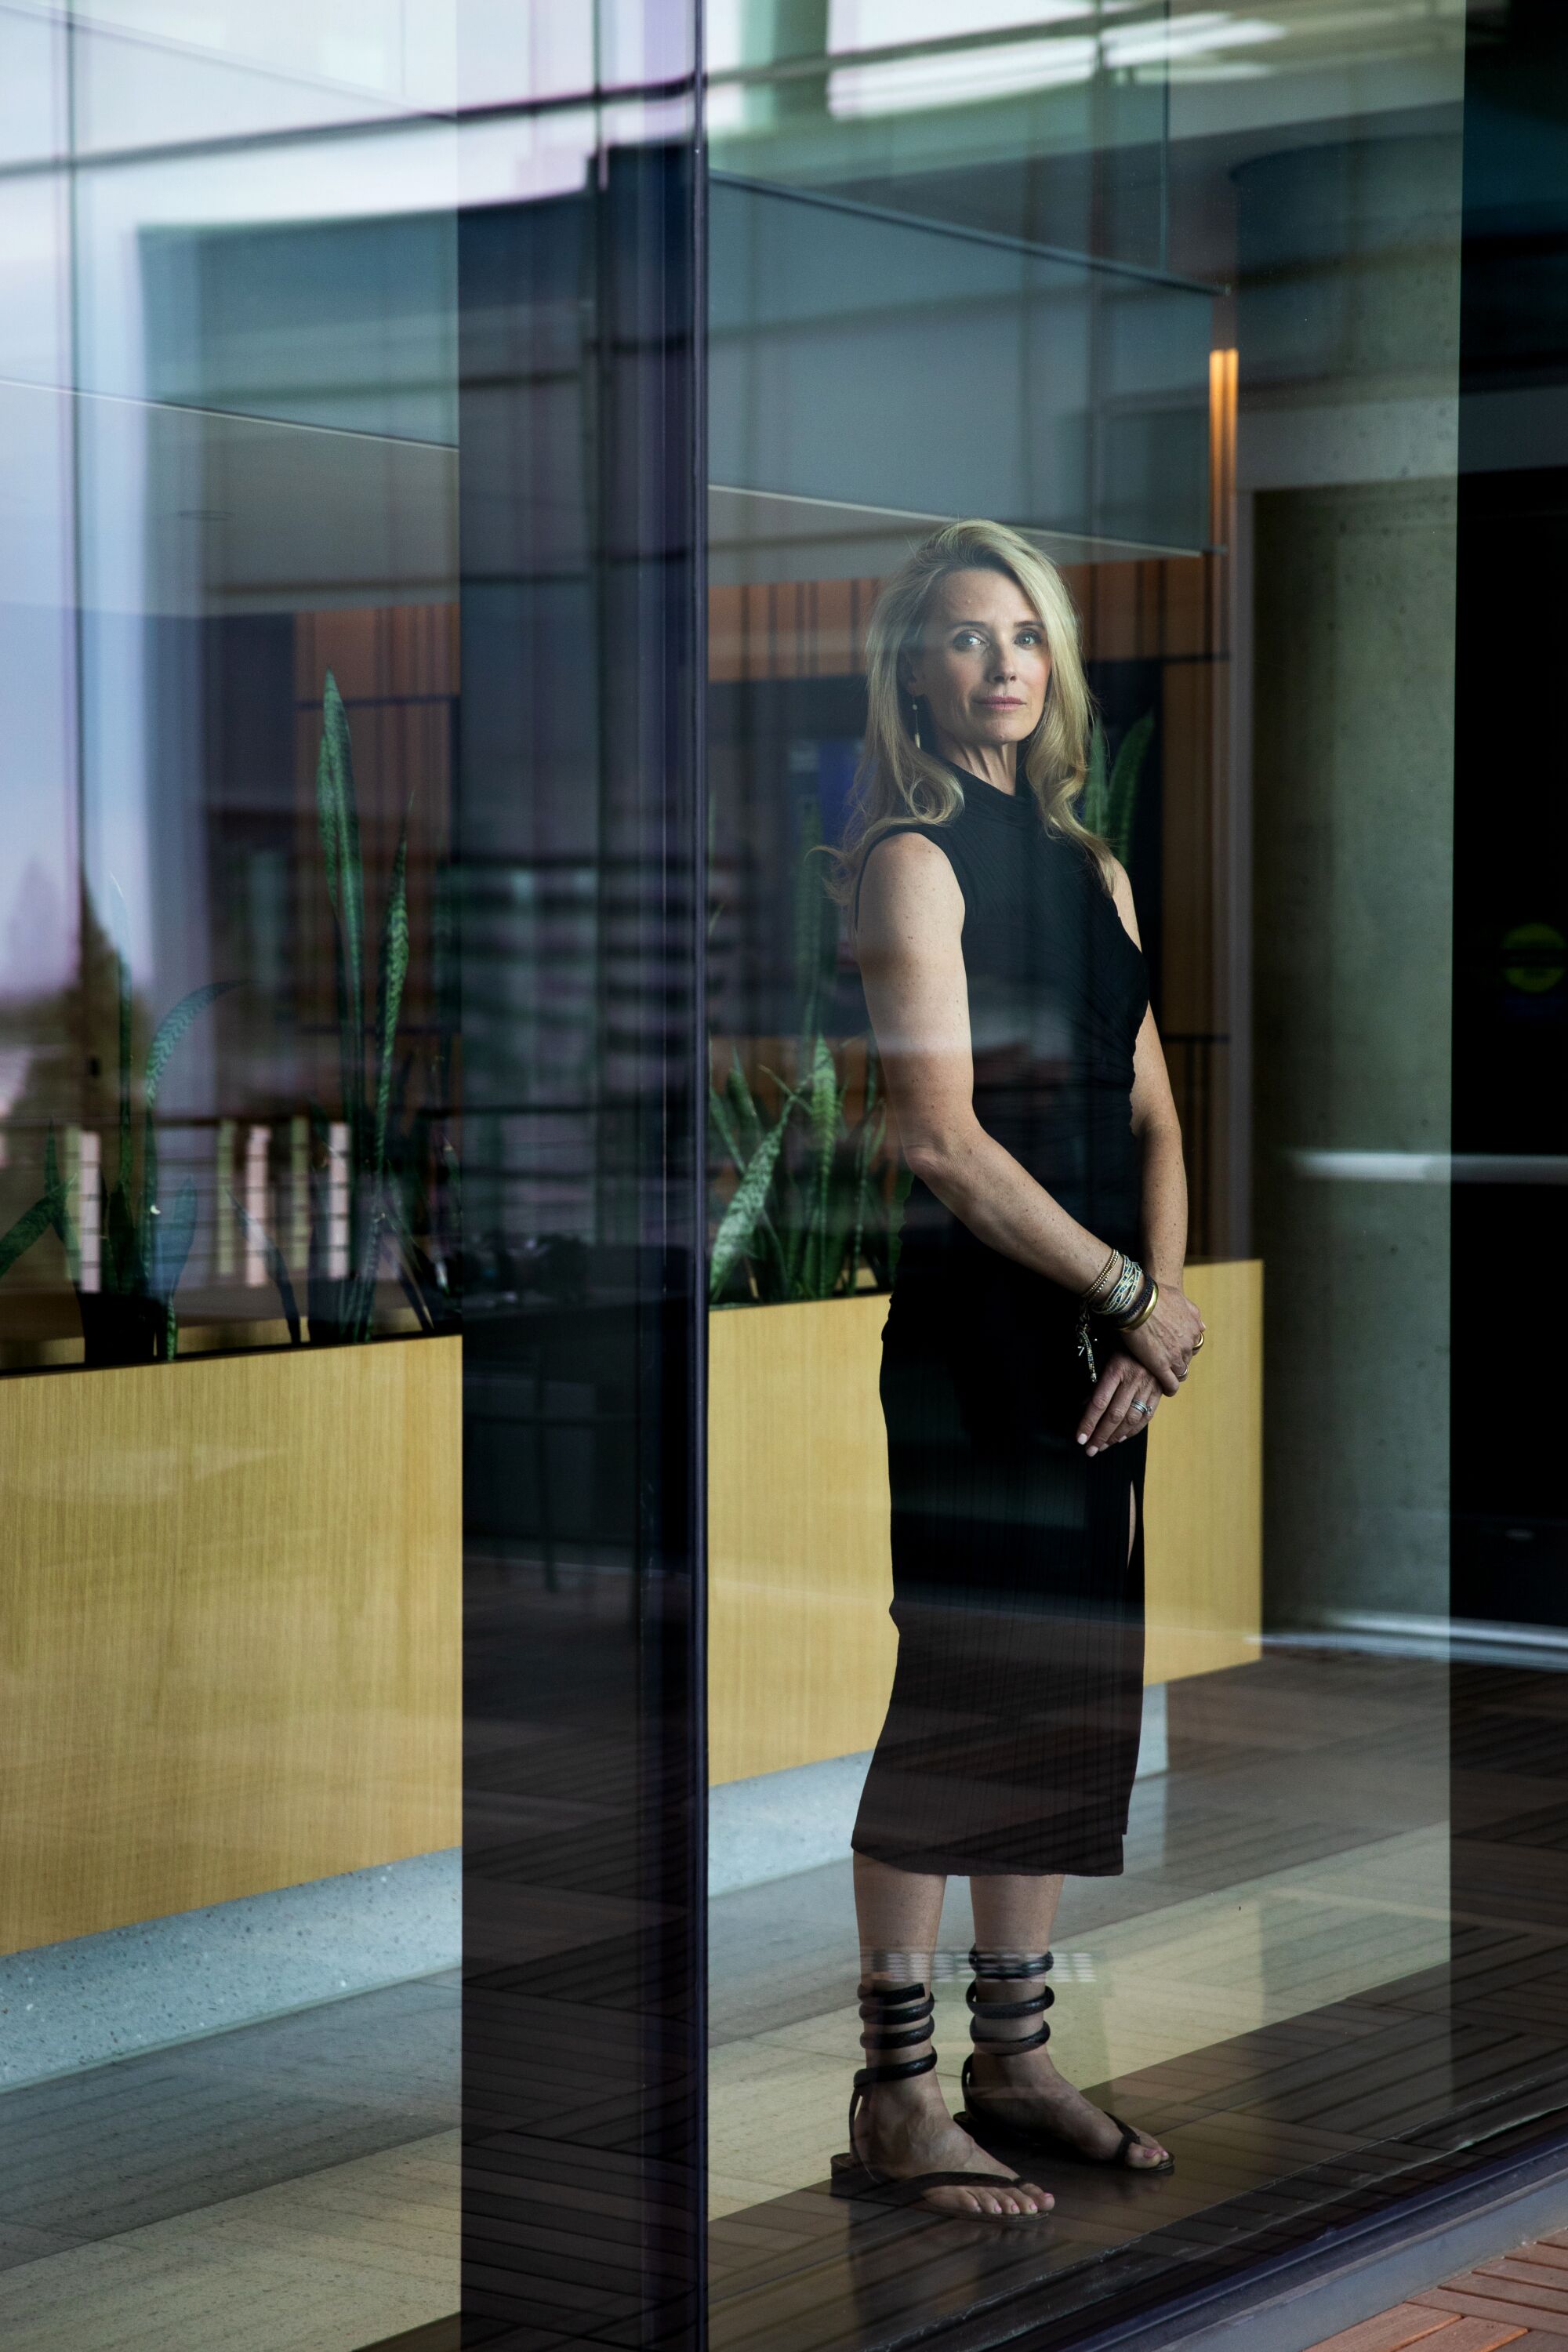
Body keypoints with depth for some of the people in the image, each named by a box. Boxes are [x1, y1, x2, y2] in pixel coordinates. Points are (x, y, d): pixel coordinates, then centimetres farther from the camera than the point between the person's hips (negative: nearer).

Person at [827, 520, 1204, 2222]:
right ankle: (892, 2101, 2)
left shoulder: (1088, 867, 15)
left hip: (1093, 1336, 8)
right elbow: (942, 1138, -16)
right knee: (950, 1691, -6)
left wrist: (1165, 1302, -5)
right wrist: (1130, 1297, -12)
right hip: (959, 1328, -8)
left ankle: (1014, 2061, 21)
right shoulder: (912, 859, -8)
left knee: (1068, 1695, 11)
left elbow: (1151, 1116, 12)